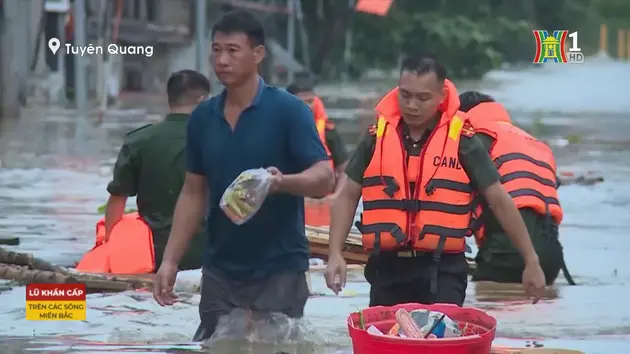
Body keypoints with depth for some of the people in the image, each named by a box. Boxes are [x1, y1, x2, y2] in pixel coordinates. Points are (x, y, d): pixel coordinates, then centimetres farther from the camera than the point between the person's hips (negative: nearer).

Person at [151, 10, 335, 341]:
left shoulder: (288, 110, -9)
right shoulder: (202, 118, 7)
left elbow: (324, 178, -14)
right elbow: (193, 193, 13)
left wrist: (283, 182, -35)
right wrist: (170, 260, 7)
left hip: (279, 270, -5)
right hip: (219, 270, 5)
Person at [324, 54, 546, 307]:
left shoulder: (461, 141, -3)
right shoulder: (377, 136, 5)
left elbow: (500, 201, 1)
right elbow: (348, 196, 11)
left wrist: (531, 261, 0)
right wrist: (335, 254, -1)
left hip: (442, 271, -3)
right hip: (387, 268, 3)